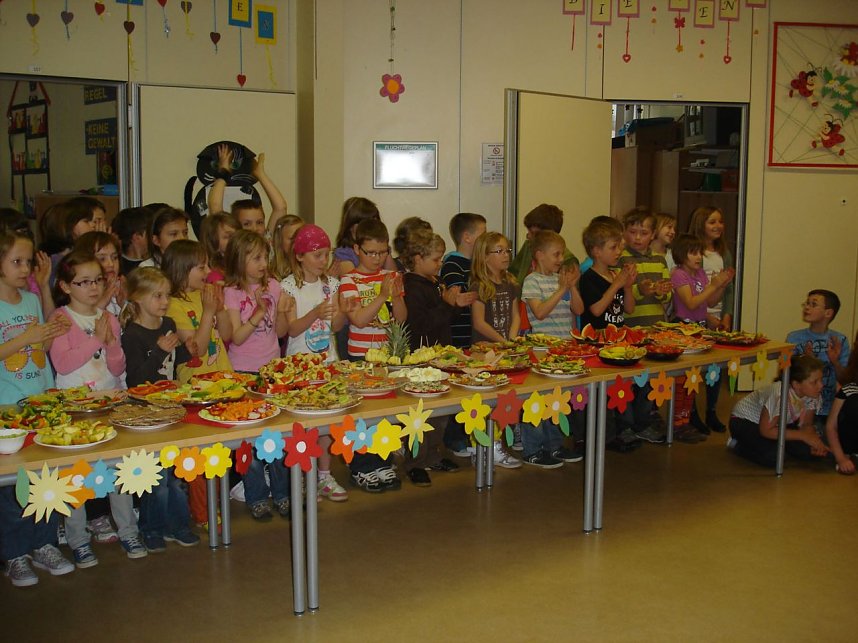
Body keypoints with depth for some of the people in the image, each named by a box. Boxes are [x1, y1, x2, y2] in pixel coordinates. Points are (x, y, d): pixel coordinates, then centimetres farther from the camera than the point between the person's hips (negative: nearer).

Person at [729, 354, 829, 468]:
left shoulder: (812, 394, -18)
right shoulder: (781, 395, -38)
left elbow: (806, 424, -5)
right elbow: (766, 430, -29)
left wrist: (815, 441, -27)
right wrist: (804, 436, -30)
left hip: (776, 422, 7)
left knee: (809, 451, -11)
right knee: (773, 457, -30)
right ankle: (737, 445, -2)